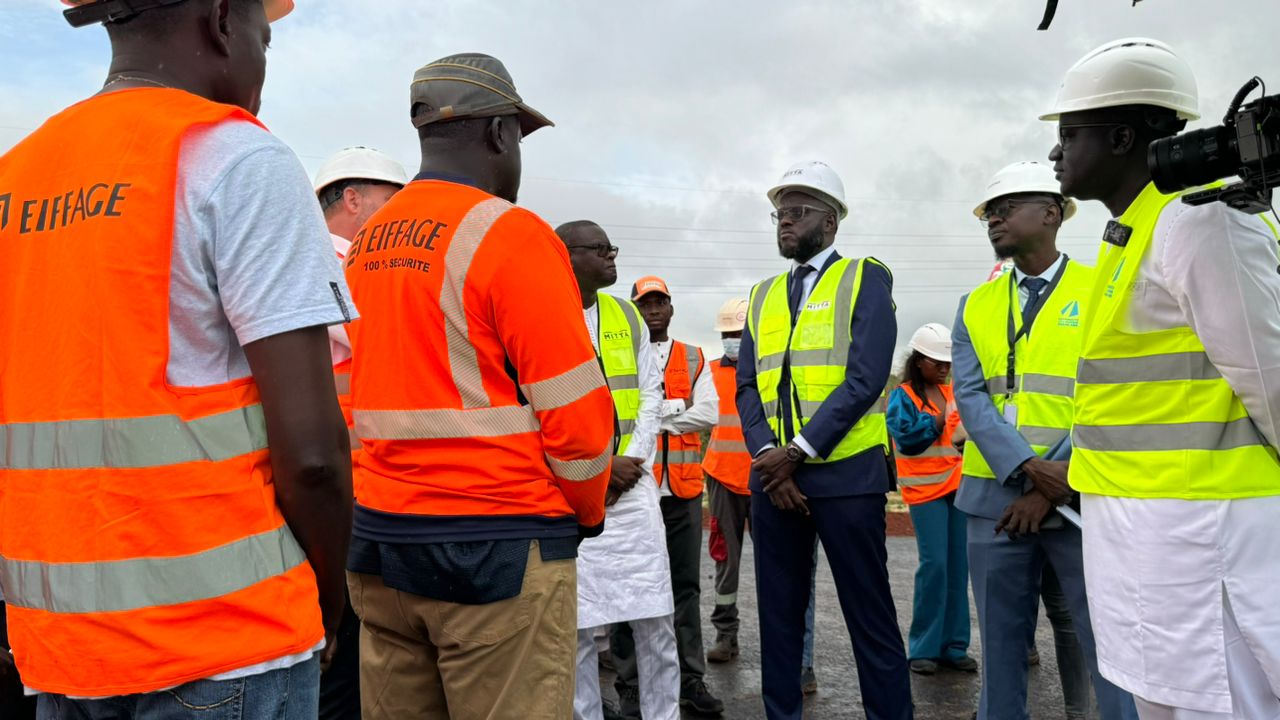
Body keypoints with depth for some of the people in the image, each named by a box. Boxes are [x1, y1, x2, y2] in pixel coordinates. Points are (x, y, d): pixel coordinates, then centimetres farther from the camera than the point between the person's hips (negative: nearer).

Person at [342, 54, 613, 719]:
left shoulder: (364, 243, 10)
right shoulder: (510, 233, -11)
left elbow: (354, 397, 12)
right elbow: (575, 411, -12)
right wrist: (587, 513, 4)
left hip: (379, 535, 7)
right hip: (497, 546, -7)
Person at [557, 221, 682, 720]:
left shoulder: (627, 317, 12)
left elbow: (650, 397, 10)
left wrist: (631, 462, -4)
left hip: (632, 484, 4)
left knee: (655, 616, 4)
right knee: (577, 622, 3)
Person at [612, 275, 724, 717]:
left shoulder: (695, 359, 12)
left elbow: (709, 414, -2)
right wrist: (676, 407, -13)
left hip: (683, 487, 3)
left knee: (686, 584, 8)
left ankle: (691, 679, 16)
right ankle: (629, 682, 12)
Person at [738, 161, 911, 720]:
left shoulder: (865, 280, 0)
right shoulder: (763, 296, 15)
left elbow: (865, 378, -12)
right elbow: (747, 387, 8)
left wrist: (799, 450, -14)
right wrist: (768, 457, -8)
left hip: (846, 471, -5)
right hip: (774, 476, 5)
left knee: (869, 615, 1)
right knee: (778, 612, 11)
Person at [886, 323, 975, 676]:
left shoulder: (952, 392, 14)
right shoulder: (903, 396, -3)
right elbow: (906, 437, -15)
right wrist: (941, 419, -22)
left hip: (957, 486, 6)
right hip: (925, 489, -6)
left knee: (958, 566, 5)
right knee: (934, 564, -10)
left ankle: (954, 645, 14)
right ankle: (923, 648, 1)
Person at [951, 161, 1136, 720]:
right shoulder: (975, 306, 10)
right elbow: (969, 397, 0)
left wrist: (1054, 488, -12)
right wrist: (1029, 469, -15)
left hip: (1080, 500, -3)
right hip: (994, 496, 3)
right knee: (1000, 644, 12)